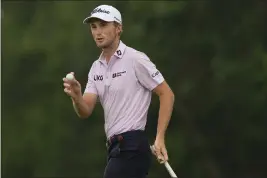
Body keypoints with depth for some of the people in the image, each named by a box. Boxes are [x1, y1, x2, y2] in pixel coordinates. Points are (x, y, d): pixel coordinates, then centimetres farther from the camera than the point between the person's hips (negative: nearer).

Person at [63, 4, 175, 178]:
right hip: (116, 148, 8)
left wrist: (160, 138, -16)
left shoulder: (135, 59, -9)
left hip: (132, 148, -8)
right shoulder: (97, 68, 13)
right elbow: (85, 111, 7)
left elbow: (167, 94, -9)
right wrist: (76, 97, -17)